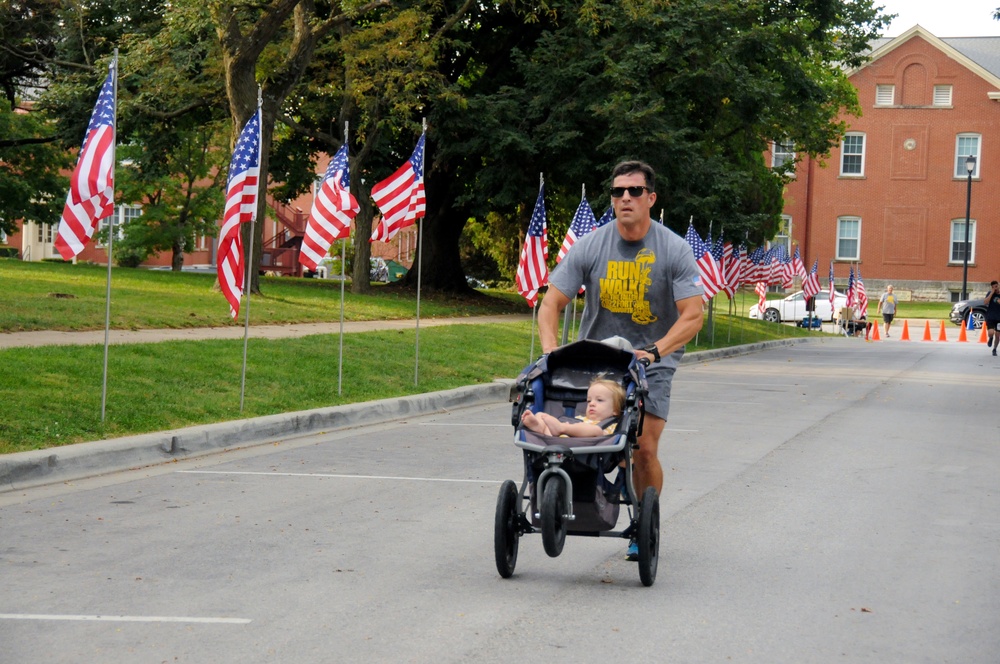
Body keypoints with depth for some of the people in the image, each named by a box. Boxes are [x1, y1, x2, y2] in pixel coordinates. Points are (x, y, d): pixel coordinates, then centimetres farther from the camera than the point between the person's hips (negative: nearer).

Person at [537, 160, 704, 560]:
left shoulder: (674, 250, -10)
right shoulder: (590, 247, -6)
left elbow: (692, 316, -14)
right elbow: (551, 303, -5)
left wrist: (655, 351, -28)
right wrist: (550, 346, -23)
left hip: (652, 362, -2)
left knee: (644, 449, -10)